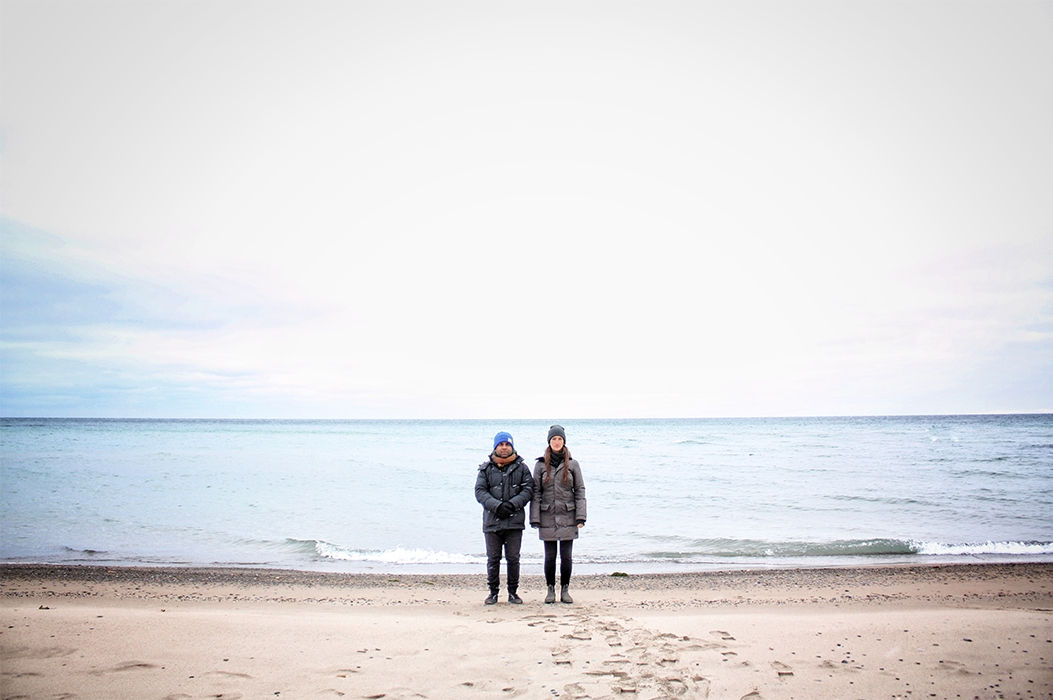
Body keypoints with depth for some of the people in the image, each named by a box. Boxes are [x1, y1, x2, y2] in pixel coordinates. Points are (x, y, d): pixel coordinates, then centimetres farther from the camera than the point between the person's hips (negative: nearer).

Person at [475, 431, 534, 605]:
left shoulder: (521, 467, 4)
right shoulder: (486, 468, 4)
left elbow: (528, 489, 0)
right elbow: (480, 491, -2)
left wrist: (512, 504, -14)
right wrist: (497, 505, -15)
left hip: (515, 521, 0)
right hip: (492, 521, 0)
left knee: (513, 558, 5)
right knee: (493, 558, 7)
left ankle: (513, 592, 18)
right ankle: (493, 592, 19)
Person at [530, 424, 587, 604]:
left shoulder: (572, 464, 3)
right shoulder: (541, 465, 3)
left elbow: (580, 491, 2)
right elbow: (535, 493, 2)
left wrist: (580, 517, -5)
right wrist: (534, 519, -5)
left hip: (568, 517, 0)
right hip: (547, 518, 0)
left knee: (566, 556, 4)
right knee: (550, 556, 5)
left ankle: (565, 590, 16)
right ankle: (550, 590, 17)